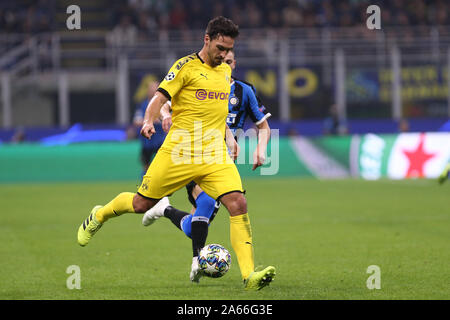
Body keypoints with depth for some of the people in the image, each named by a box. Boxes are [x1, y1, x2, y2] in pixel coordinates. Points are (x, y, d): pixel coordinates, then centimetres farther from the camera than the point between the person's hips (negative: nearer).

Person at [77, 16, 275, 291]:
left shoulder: (226, 71, 14)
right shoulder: (186, 66, -5)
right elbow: (160, 97, -12)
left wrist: (227, 138, 28)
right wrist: (149, 121, -30)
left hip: (215, 155, 4)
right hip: (179, 152, -4)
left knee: (238, 204, -17)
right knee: (142, 204, 7)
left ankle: (249, 275, -19)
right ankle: (99, 216, 40)